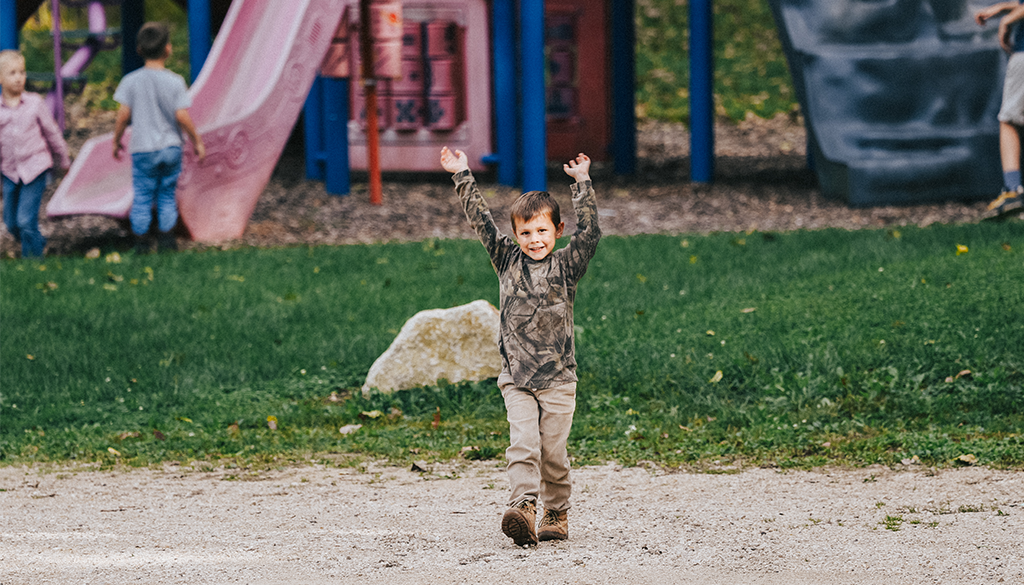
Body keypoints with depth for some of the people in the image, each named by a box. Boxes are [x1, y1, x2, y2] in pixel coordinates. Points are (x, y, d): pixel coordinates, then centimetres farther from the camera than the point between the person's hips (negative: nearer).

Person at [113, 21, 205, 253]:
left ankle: (140, 243, 10)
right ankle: (166, 240, 14)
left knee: (142, 198, 7)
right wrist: (197, 141, 1)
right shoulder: (175, 82, -9)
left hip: (143, 149, 0)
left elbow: (123, 114, -7)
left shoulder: (131, 81, -7)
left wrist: (116, 140, 8)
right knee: (167, 196, 12)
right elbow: (182, 116, -11)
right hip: (170, 147, 0)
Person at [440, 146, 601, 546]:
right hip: (516, 378, 1)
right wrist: (462, 176, 2)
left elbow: (588, 231, -12)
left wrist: (582, 183, -19)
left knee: (553, 451, 3)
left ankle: (556, 514, 17)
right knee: (522, 444, -13)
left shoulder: (566, 266, 0)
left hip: (557, 378, -1)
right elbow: (480, 220, 5)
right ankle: (524, 507, -24)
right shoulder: (507, 260, 5)